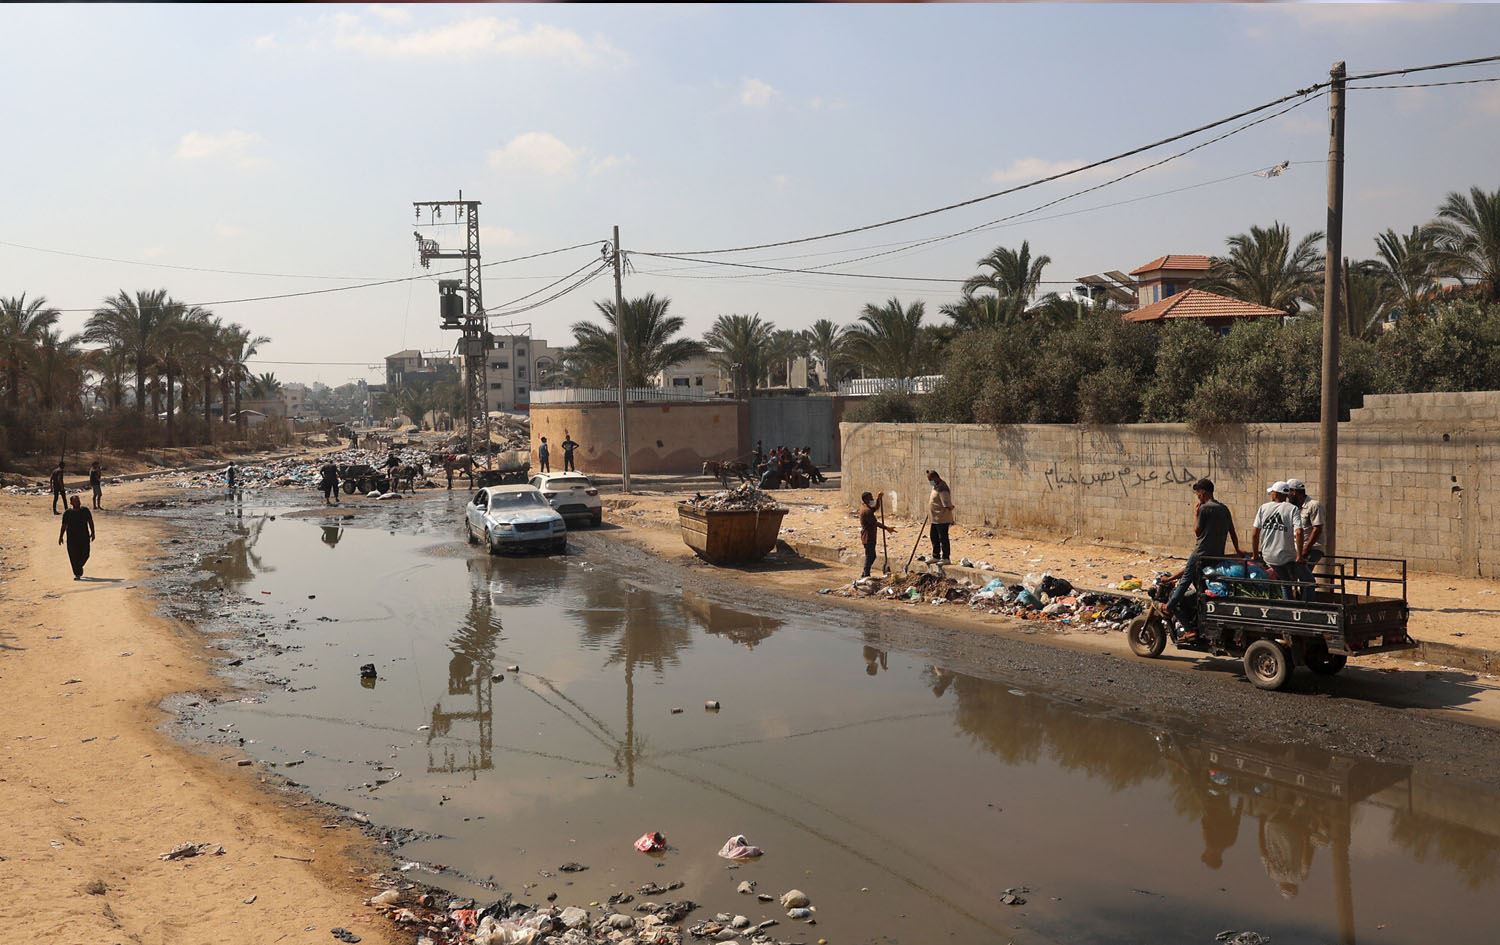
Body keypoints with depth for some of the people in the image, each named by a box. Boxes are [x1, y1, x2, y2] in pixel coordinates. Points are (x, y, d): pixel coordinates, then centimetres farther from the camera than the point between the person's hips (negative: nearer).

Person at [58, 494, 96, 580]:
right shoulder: (67, 513, 0)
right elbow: (64, 526, 5)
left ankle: (79, 566, 31)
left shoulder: (85, 511, 4)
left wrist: (92, 533, 6)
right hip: (71, 538, -1)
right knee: (74, 557, -4)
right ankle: (77, 574, 2)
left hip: (84, 537, 1)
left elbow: (90, 522, 10)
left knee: (85, 555, 0)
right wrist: (60, 537, 3)